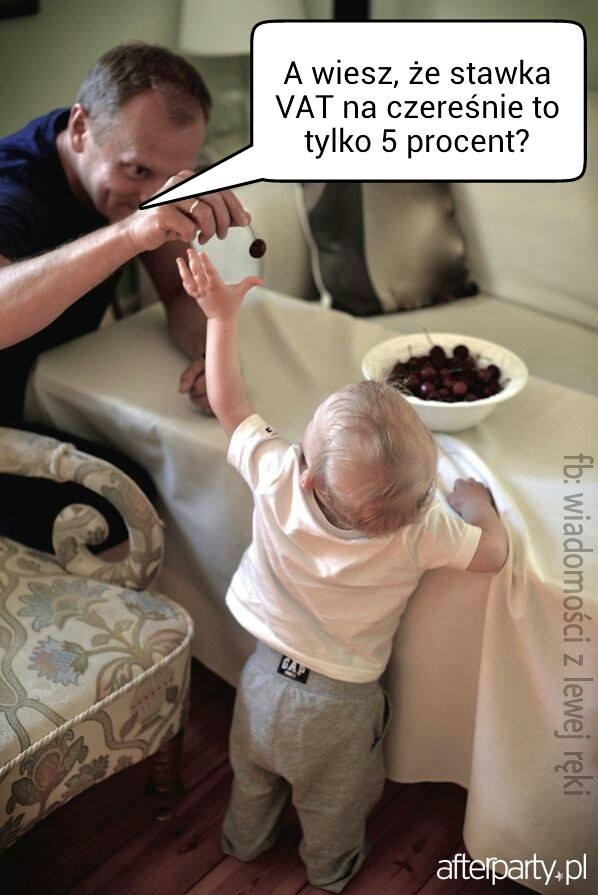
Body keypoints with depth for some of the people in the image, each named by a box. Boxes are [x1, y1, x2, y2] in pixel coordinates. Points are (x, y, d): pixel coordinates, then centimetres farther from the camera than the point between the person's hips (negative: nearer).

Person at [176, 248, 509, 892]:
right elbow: (494, 552, -20)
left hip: (264, 677, 2)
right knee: (333, 806, 30)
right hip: (338, 706, -2)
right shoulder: (421, 532, -35)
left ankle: (243, 841, 60)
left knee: (253, 779, 33)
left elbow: (228, 404, -15)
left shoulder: (276, 479, -30)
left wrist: (221, 315, -7)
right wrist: (475, 500, -2)